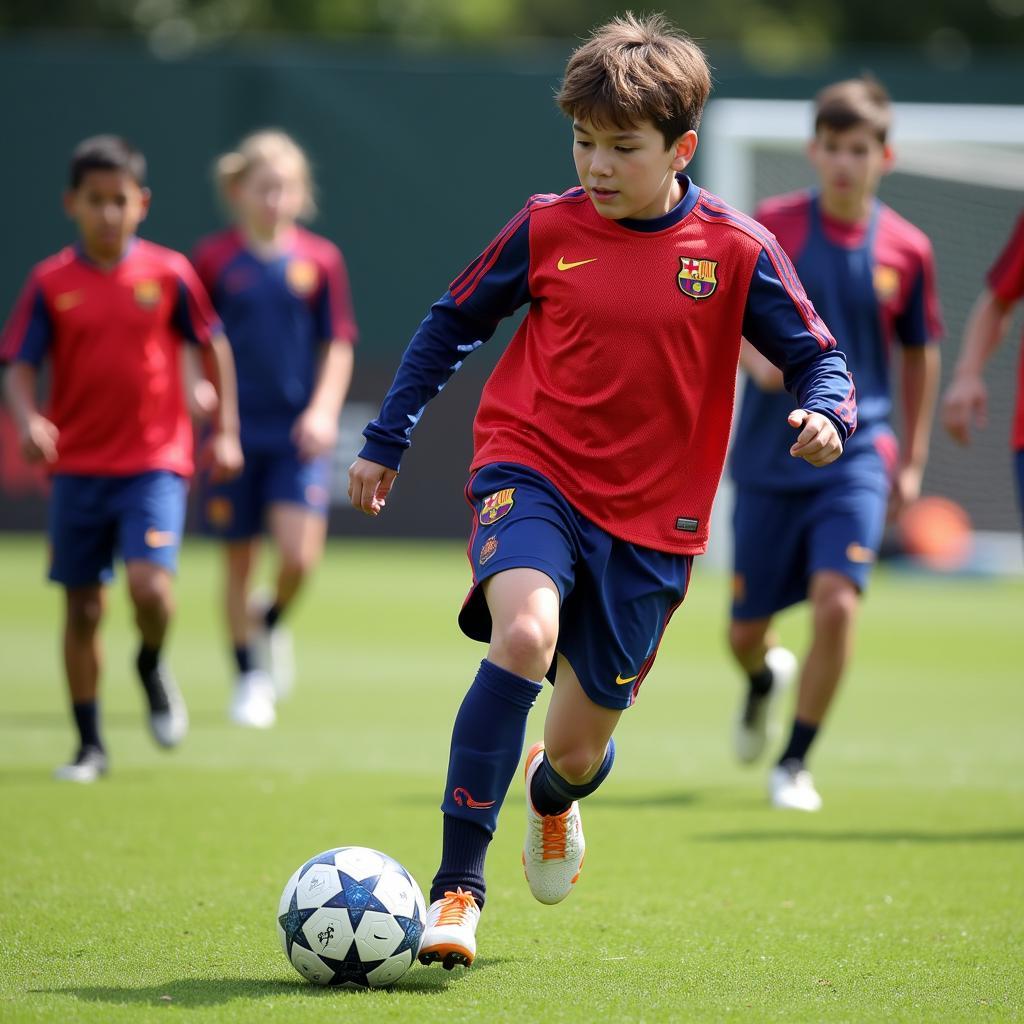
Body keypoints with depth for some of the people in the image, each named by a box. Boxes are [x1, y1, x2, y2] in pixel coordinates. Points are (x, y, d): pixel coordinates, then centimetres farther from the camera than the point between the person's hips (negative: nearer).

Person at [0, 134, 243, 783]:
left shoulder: (168, 273, -2)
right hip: (78, 467, 2)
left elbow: (213, 345, 10)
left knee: (150, 584, -20)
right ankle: (90, 745, 17)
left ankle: (153, 666, 14)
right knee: (83, 606, 5)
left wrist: (226, 432, 8)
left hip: (155, 464, -1)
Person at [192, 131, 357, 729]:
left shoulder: (321, 260, 2)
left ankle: (272, 622, 19)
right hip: (236, 430, 0)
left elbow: (338, 346, 4)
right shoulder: (215, 259, -1)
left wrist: (324, 410, -7)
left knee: (299, 553, -14)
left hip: (298, 433, 0)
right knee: (239, 560, 5)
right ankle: (250, 678, 20)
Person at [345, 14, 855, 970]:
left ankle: (553, 794, 51)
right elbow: (452, 323, 11)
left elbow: (817, 358, 2)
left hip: (651, 516, 1)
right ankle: (457, 889, -27)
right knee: (524, 634, -32)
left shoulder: (736, 251, -6)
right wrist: (384, 441, 14)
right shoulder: (548, 228, -3)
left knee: (580, 748, 8)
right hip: (532, 470, -1)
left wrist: (825, 413, -22)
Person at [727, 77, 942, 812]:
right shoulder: (769, 226, -4)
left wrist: (913, 461, 11)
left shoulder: (906, 249, -1)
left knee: (836, 600, -20)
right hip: (768, 456, 1)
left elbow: (919, 352, 12)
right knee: (746, 632, 7)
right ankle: (767, 678, 47)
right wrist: (756, 358, -18)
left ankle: (795, 762, -2)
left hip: (855, 455, 0)